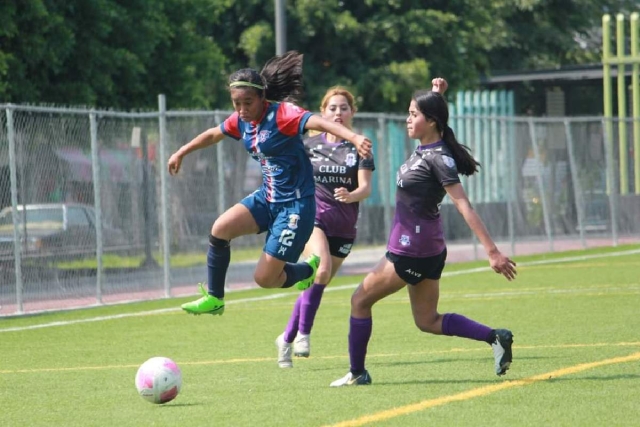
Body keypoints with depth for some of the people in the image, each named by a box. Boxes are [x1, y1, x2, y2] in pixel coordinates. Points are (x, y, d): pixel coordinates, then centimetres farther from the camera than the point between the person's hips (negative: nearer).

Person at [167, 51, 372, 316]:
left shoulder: (281, 114, -21)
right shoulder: (241, 121, 2)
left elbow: (319, 122, -37)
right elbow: (213, 135, 24)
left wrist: (353, 137, -55)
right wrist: (181, 153, 37)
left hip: (295, 204, -7)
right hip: (267, 198, 7)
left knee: (264, 278, -7)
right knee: (220, 229, -14)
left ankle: (307, 270, 27)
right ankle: (214, 298, 3)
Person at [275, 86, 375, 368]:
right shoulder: (310, 146, 4)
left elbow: (366, 187, -11)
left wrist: (351, 195, -30)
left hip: (343, 227, 2)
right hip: (313, 216, -2)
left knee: (318, 283, 5)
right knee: (322, 269, -27)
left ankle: (286, 339, 22)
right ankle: (303, 333, -17)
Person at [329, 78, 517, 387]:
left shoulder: (437, 158, -18)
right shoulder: (425, 148, 7)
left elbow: (464, 207, -23)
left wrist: (492, 252, -25)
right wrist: (436, 95, 14)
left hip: (411, 251, -10)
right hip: (427, 249, 10)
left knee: (361, 300, 3)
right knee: (428, 321, 14)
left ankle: (357, 373, 12)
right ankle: (495, 337, 5)